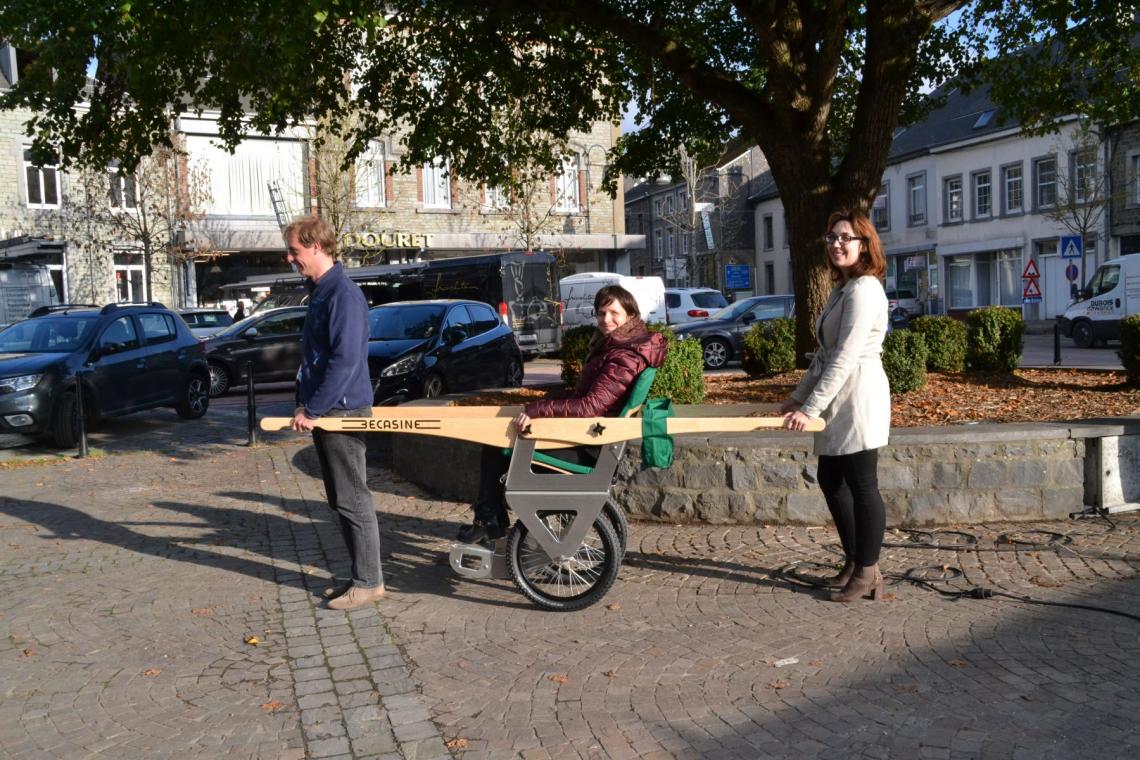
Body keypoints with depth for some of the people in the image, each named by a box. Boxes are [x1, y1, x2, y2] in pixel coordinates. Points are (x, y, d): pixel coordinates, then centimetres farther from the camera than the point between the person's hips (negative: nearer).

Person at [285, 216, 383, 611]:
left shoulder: (344, 294, -16)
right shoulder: (319, 292, 14)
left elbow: (346, 360, -23)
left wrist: (312, 410, -18)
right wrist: (305, 403, 15)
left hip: (342, 412, -10)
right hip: (325, 412, 10)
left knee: (352, 500, -2)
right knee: (340, 500, 14)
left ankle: (368, 581, 9)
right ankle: (360, 574, 25)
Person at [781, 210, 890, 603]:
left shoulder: (864, 290, -15)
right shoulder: (842, 288, 16)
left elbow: (845, 358, -21)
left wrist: (810, 408, -21)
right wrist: (799, 396, 16)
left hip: (859, 397, -10)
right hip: (838, 402, 10)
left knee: (861, 485, -1)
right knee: (831, 480, 15)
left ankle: (867, 572, 11)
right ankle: (853, 561, 28)